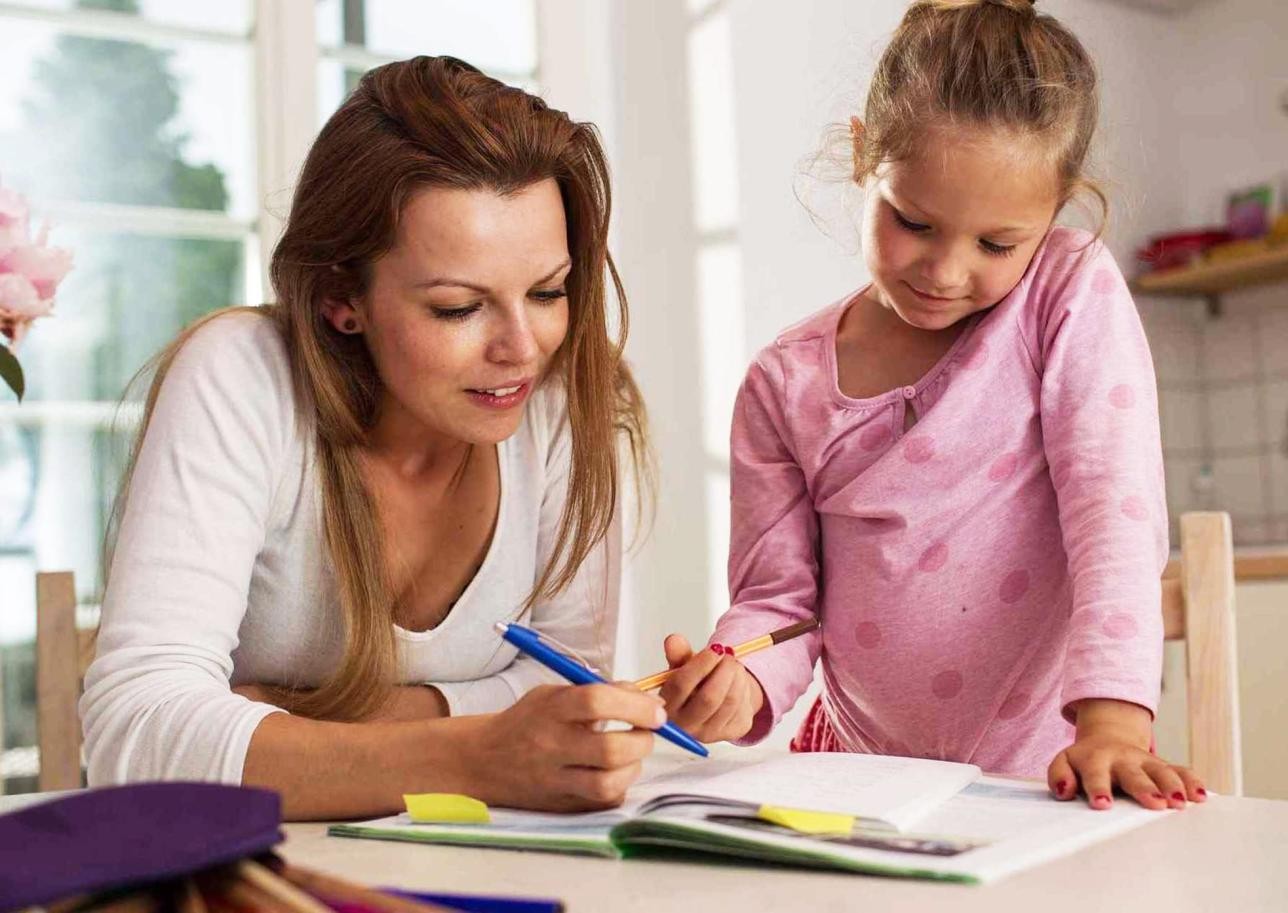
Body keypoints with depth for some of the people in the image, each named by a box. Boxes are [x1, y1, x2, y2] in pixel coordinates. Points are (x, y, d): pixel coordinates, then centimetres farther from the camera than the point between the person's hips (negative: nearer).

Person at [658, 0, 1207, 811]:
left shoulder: (1074, 297, -4)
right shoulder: (784, 385, 1)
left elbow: (1114, 509, -13)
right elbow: (778, 600, 4)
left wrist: (1112, 722, -26)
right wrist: (738, 686, -18)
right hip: (860, 768, 2)